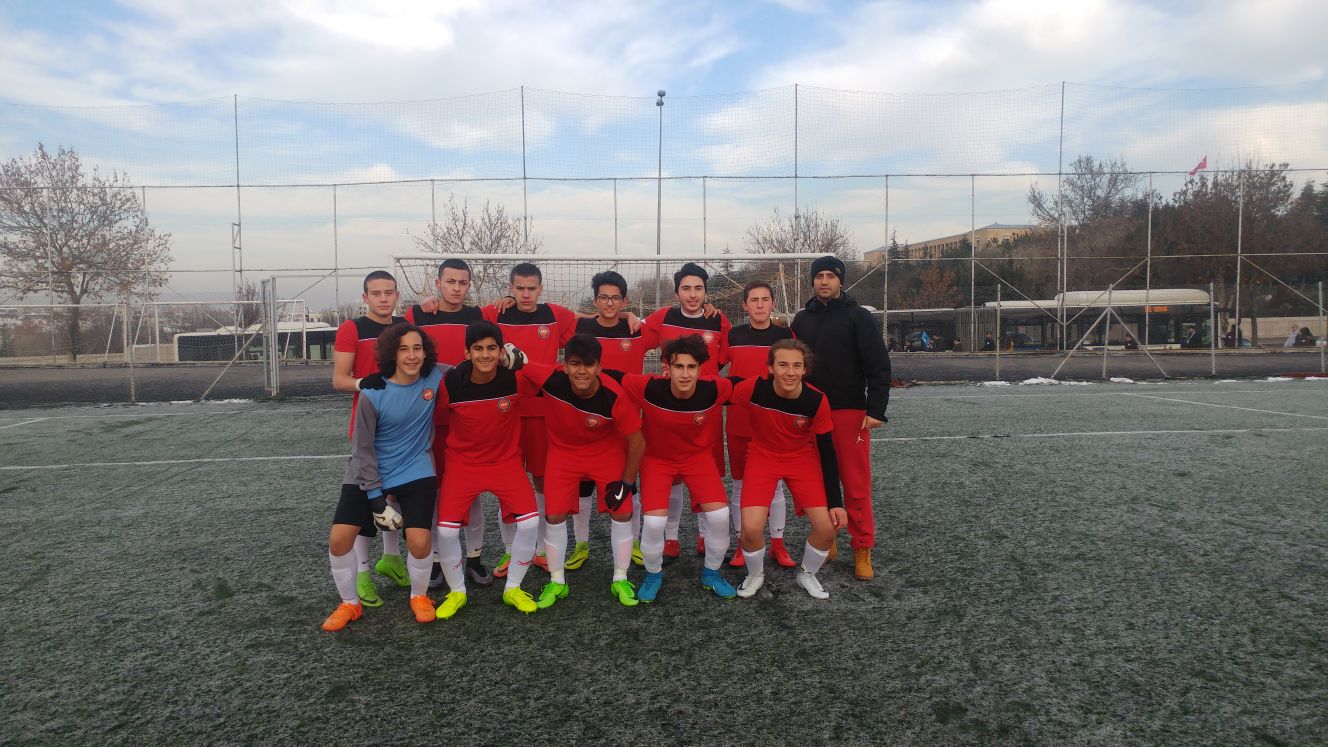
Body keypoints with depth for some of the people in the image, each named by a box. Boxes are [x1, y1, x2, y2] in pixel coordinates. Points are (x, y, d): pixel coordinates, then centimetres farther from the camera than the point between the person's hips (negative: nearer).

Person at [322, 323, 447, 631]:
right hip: (368, 475, 0)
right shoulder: (373, 394, -17)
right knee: (339, 538, -7)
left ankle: (419, 596, 20)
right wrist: (376, 496, -12)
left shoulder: (435, 377, -11)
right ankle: (350, 604, 20)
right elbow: (363, 449, -10)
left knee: (419, 542, -12)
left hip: (416, 473, 0)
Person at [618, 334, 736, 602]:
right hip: (657, 458, -1)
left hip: (698, 456, 1)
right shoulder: (649, 389, -30)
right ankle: (653, 574, 15)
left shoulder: (714, 391, -26)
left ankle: (711, 573, 16)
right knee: (654, 521, -18)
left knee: (719, 514, -13)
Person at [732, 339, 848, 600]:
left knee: (827, 527, -9)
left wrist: (835, 502, -11)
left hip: (803, 459, 1)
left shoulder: (817, 401, -21)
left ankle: (807, 575, 22)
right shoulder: (753, 389, -27)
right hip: (762, 457, -1)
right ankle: (755, 575, 16)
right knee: (751, 528, -18)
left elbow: (827, 451, -11)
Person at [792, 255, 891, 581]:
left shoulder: (858, 316, -2)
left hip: (850, 413, -4)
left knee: (856, 485, -1)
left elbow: (879, 367, -6)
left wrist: (876, 410, -13)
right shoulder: (802, 319, 11)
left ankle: (862, 550, 10)